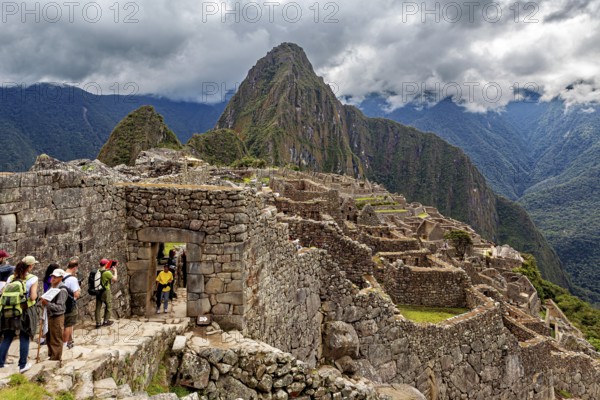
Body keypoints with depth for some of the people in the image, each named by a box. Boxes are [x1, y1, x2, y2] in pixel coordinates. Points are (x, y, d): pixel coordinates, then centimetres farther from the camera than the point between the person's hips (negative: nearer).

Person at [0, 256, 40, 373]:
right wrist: (35, 293, 4)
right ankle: (22, 365, 11)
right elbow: (33, 297, -16)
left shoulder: (11, 278, 4)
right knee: (24, 338, 7)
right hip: (26, 311, -4)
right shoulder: (33, 278, -11)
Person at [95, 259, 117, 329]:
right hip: (106, 291, -6)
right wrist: (115, 271, 3)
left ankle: (98, 323, 13)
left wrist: (110, 270, 14)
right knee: (109, 306, 13)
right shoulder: (107, 273, -19)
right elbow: (114, 279, -9)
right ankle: (106, 321, 20)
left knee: (98, 307, 10)